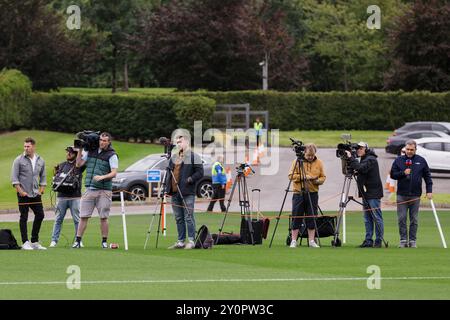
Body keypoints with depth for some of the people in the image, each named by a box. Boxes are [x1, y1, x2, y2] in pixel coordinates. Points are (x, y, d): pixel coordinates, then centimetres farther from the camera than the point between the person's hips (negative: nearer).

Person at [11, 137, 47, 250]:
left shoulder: (40, 160, 9)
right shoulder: (19, 160, -5)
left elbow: (43, 177, 18)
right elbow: (14, 177, -6)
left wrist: (41, 190, 6)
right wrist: (21, 191, -12)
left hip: (36, 194, 5)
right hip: (23, 194, -5)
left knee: (40, 215, 4)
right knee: (24, 217, -3)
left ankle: (35, 242, 15)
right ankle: (25, 243, 1)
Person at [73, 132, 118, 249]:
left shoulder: (112, 155, -2)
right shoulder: (90, 152, 11)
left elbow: (114, 173, -10)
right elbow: (79, 164, 13)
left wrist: (102, 177, -27)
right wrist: (80, 150, 5)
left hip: (104, 191, -3)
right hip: (89, 190, 3)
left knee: (103, 217, 1)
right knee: (83, 216, 0)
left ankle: (104, 241, 9)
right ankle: (77, 241, 2)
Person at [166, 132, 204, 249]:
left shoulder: (193, 156, -1)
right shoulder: (174, 157, 20)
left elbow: (200, 173, -6)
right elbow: (170, 172, 25)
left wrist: (190, 180, -16)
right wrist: (168, 188, 14)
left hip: (188, 192, -7)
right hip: (175, 192, 7)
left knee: (188, 217, -7)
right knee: (178, 218, 8)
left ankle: (191, 241, -4)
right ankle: (180, 241, 12)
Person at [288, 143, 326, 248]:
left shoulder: (319, 163, 7)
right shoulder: (297, 161, -1)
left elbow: (323, 177, 9)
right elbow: (291, 176, -5)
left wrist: (318, 181, -12)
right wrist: (303, 177, -16)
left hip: (313, 194, 2)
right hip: (299, 193, -2)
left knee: (312, 219, 3)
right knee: (296, 218, 0)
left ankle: (311, 241, 9)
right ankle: (293, 241, 5)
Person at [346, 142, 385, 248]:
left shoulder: (371, 160, -12)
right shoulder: (364, 159, 18)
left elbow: (361, 168, -26)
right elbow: (360, 171, 25)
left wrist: (351, 158, -21)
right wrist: (355, 172, 4)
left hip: (373, 194, -10)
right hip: (366, 194, 10)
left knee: (377, 218, -5)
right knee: (367, 219, 10)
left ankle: (378, 241, -3)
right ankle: (368, 240, 12)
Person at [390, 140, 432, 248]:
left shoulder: (421, 161, 6)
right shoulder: (398, 160, 5)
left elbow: (427, 176, 8)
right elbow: (392, 174, 3)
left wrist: (429, 190, 0)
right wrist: (403, 173, -13)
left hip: (415, 196, 0)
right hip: (402, 195, 0)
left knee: (414, 220, 3)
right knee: (402, 219, -2)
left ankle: (413, 241, 8)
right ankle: (403, 240, 3)